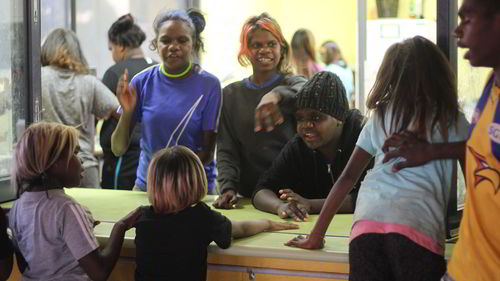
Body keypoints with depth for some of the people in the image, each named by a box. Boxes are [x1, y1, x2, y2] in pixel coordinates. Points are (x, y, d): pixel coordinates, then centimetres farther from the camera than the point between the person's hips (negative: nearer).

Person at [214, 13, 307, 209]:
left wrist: (278, 95, -41)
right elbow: (226, 149, 9)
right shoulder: (231, 95, 14)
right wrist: (227, 187, -9)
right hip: (249, 195, 2)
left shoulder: (293, 83, 5)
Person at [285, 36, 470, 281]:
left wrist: (316, 236, 25)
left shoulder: (381, 116, 24)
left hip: (367, 225, 2)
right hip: (418, 227, -2)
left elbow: (348, 177, 22)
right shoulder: (452, 119, 18)